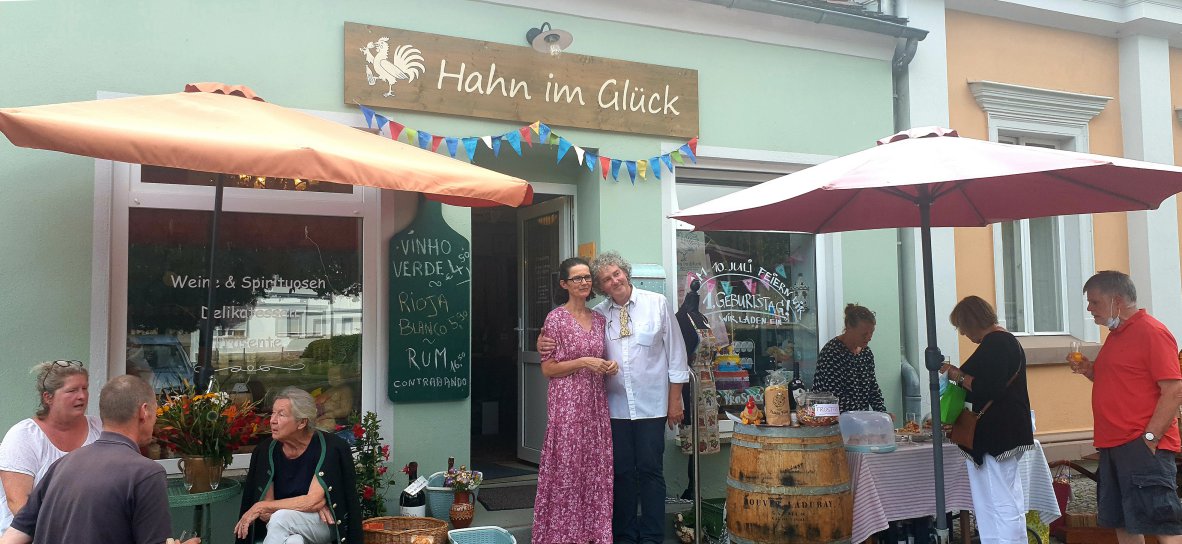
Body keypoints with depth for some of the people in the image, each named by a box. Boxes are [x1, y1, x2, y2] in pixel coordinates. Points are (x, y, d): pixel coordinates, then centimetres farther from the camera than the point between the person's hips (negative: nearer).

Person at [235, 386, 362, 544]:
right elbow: (265, 514, -5)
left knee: (281, 517, -31)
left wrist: (260, 507, -18)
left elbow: (313, 501, -20)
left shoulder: (328, 447, -14)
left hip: (325, 524, -1)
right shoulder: (266, 450, -5)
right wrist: (309, 505, -19)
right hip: (282, 529, 1)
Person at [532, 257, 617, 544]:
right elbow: (548, 369, -8)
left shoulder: (599, 319, 11)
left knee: (595, 468, 8)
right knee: (567, 467, -2)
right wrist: (582, 362, -17)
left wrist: (609, 366, 1)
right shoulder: (556, 319, -6)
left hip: (595, 402, 6)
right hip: (567, 402, -6)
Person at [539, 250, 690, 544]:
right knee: (621, 472, 8)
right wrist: (545, 344, -15)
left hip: (651, 405, -2)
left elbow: (675, 352, 1)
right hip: (615, 406, 2)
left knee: (650, 471, 4)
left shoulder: (657, 304, -1)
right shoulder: (597, 314, 4)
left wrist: (675, 400, 0)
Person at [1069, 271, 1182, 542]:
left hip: (1143, 448, -9)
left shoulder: (1152, 332, -11)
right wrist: (1090, 371, 8)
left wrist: (1149, 438, -20)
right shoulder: (1115, 335, 17)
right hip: (1113, 446, 9)